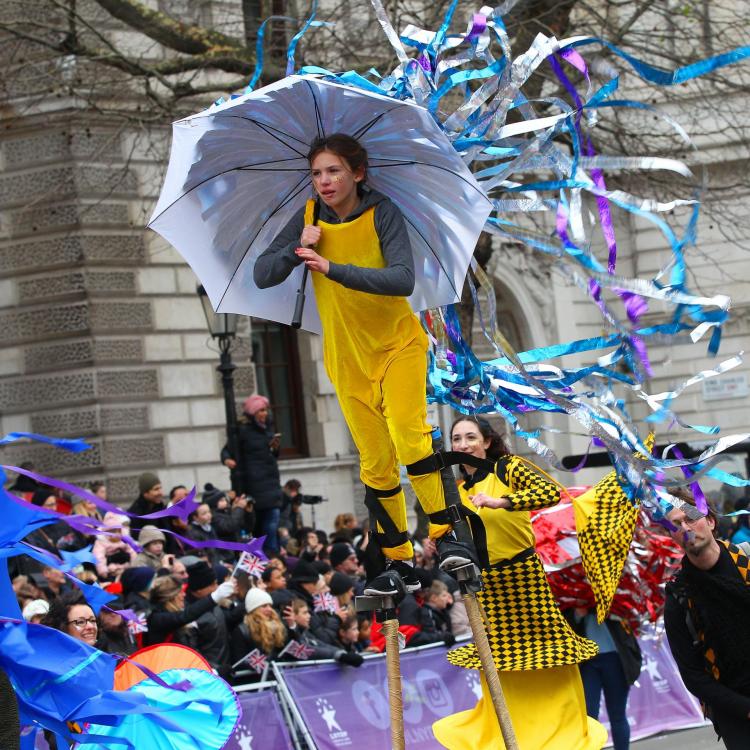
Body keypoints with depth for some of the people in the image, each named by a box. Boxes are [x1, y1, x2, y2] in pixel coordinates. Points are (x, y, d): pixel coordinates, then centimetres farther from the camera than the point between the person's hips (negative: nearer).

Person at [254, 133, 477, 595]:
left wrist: (333, 268, -36)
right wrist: (297, 249, -22)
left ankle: (445, 532, -18)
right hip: (348, 358, 4)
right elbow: (262, 276, -4)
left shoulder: (381, 213, -14)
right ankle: (399, 562, 15)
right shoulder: (310, 218, -2)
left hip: (398, 343, -4)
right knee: (376, 464, 6)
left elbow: (404, 279, -28)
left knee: (408, 433, -26)